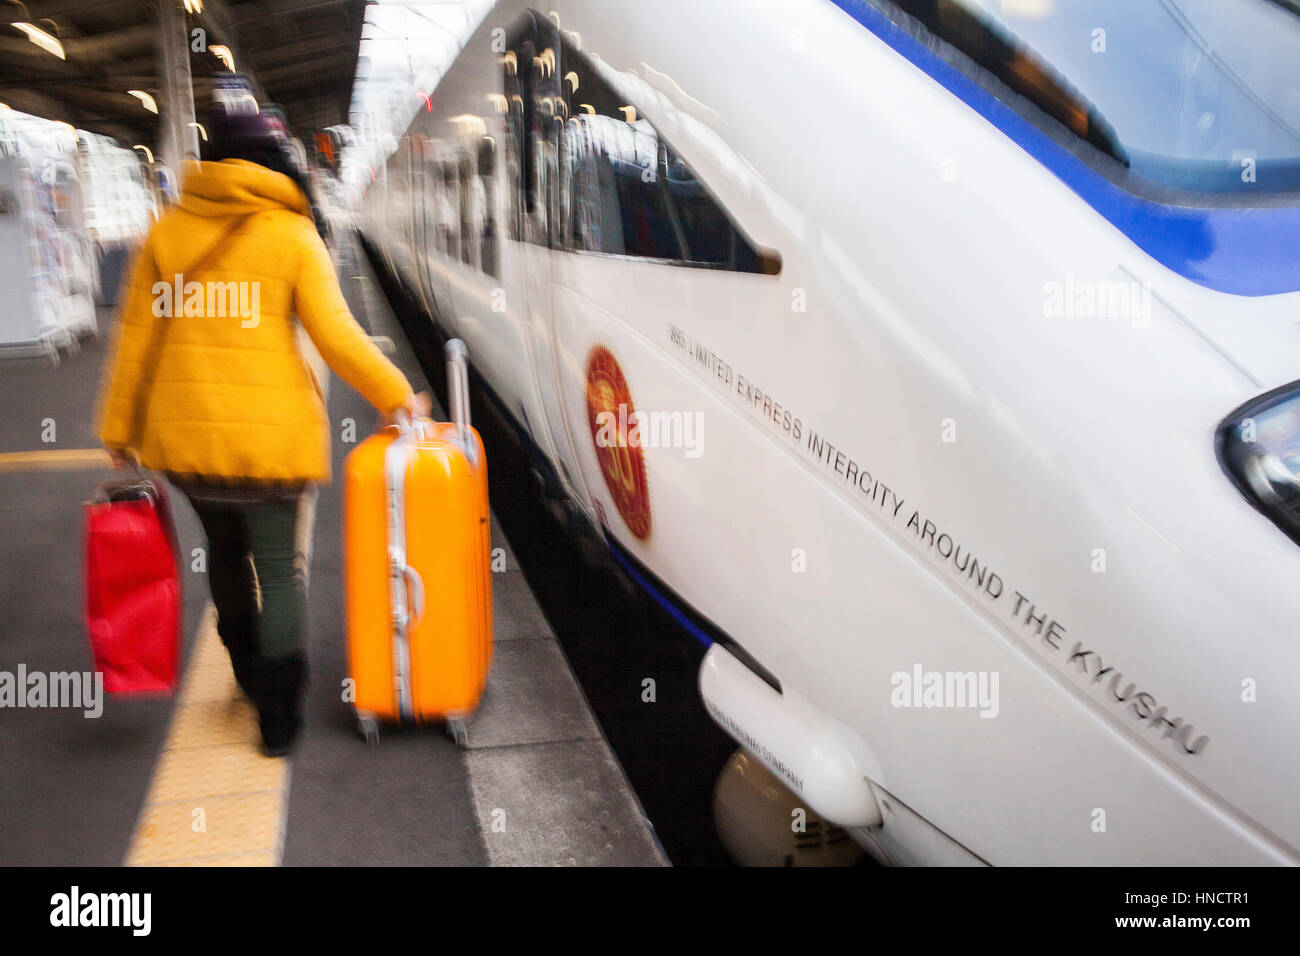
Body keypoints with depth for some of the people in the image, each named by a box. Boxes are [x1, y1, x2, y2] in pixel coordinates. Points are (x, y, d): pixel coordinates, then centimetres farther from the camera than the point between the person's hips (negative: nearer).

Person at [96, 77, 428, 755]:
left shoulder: (166, 230, 4)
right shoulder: (291, 234, -4)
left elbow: (137, 336, 5)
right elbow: (336, 337, -9)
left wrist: (118, 428, 12)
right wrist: (397, 396, 2)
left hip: (183, 434, 3)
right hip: (269, 433, -3)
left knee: (225, 549, 23)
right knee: (277, 567, 9)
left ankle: (250, 675, 41)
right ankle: (279, 717, 11)